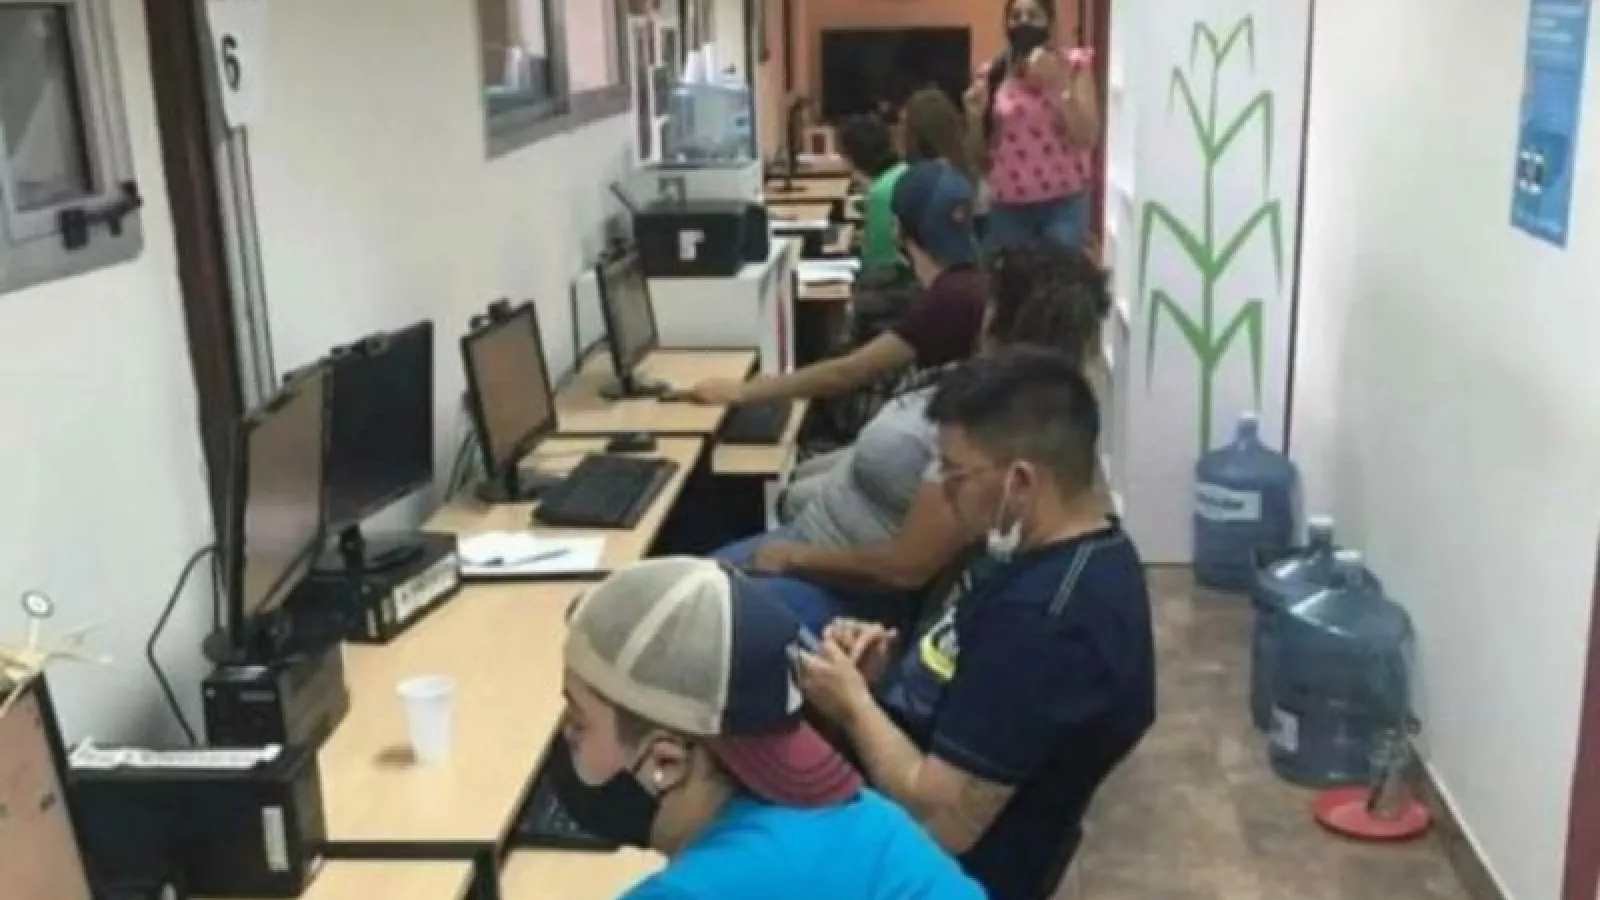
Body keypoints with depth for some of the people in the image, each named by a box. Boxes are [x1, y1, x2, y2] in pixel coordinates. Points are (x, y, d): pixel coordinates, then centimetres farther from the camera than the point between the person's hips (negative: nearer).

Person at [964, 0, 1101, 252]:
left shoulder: (1073, 66, 1)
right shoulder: (992, 75, 5)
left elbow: (1088, 136, -9)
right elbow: (981, 157, 8)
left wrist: (1059, 84, -16)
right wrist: (975, 116, -10)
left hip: (1064, 203, -2)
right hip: (1008, 207, 2)